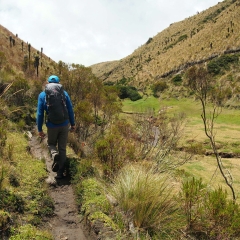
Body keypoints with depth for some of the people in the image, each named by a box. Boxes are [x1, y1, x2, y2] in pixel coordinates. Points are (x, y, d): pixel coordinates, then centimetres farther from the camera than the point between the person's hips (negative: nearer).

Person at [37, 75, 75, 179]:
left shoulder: (42, 95, -2)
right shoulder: (64, 93, 0)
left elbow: (40, 113, -4)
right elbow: (70, 110, 1)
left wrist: (39, 129, 3)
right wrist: (72, 124, 12)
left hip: (51, 126, -1)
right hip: (64, 125, 1)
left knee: (51, 144, 23)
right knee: (62, 148, 11)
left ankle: (55, 155, -10)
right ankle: (60, 172, 13)